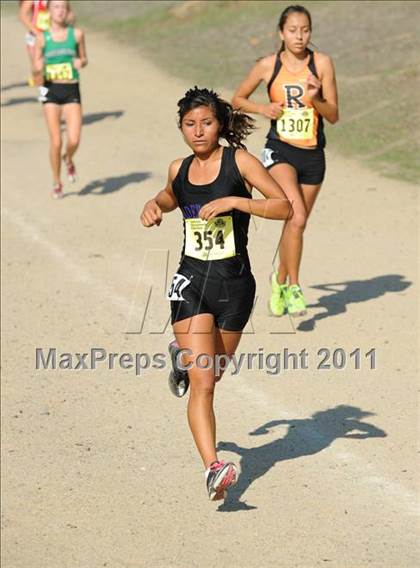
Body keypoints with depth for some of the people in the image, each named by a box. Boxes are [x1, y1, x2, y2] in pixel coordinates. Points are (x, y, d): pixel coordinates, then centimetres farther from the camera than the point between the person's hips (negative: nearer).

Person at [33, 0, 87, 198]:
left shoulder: (76, 34, 1)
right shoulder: (42, 38, -1)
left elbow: (84, 58, 12)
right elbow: (37, 65, 7)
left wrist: (81, 62, -10)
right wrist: (39, 66, -16)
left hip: (72, 91, 0)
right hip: (51, 90, 0)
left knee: (74, 140, -12)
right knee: (56, 142, -3)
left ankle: (68, 159, 26)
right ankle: (57, 183, 18)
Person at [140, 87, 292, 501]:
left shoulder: (238, 161, -6)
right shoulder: (179, 169, 5)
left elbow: (284, 206, -14)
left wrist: (234, 201, -23)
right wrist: (154, 205, 7)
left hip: (234, 283, -1)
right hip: (191, 281, 1)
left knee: (214, 371, 20)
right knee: (202, 383, -13)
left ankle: (185, 359, 56)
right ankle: (212, 468, -18)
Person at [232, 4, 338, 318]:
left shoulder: (322, 63, -4)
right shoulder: (269, 65, -4)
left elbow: (334, 115, -2)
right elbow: (238, 99, 9)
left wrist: (315, 99, -21)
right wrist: (263, 109, -9)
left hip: (313, 154, 2)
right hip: (280, 151, -2)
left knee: (295, 224, 13)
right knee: (298, 217, -23)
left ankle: (280, 280, 36)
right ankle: (293, 287, -10)